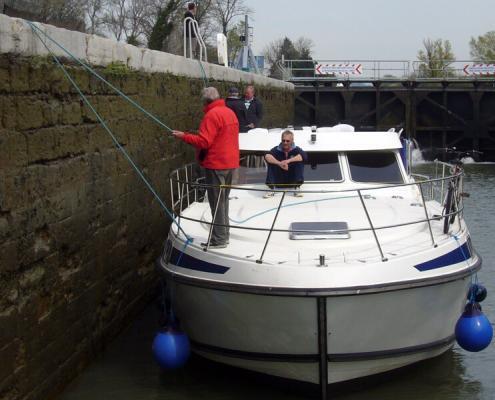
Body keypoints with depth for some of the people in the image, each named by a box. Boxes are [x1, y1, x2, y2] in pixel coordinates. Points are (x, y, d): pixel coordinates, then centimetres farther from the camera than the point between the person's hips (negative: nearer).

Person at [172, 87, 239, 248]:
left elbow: (204, 142, -21)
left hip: (216, 164, -9)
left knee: (216, 202, -5)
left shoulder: (212, 115, -16)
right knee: (223, 200, 16)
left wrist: (184, 136, -12)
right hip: (230, 163, 9)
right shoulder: (230, 112, 13)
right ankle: (223, 235, 22)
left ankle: (218, 239, -2)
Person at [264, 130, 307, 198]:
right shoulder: (276, 150, -6)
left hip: (292, 181, 0)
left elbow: (304, 156, -26)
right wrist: (279, 163, -41)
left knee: (300, 162, -19)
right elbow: (267, 156, -27)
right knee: (271, 162, -20)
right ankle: (271, 189, -20)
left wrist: (288, 161, -36)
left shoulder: (296, 149, -4)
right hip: (279, 183, 0)